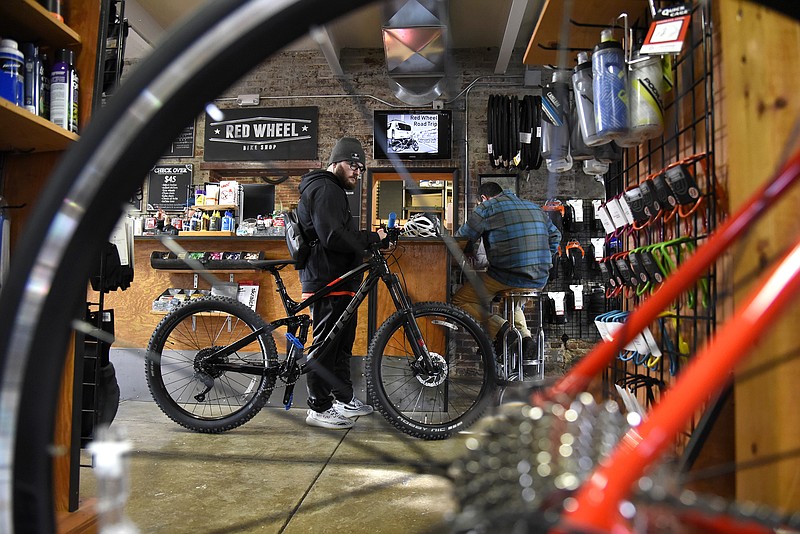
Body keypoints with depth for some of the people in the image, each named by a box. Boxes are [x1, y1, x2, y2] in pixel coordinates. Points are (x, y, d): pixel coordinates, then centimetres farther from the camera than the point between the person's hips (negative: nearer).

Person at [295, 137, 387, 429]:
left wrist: (368, 238, 11)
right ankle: (319, 408, 4)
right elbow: (333, 237, -24)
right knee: (325, 345, -4)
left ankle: (344, 399, 27)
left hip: (338, 280, 11)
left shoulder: (332, 189, 24)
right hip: (327, 282, -11)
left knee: (342, 344, 16)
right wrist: (371, 238, -16)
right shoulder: (324, 189, -12)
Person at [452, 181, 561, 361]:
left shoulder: (486, 208, 1)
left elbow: (463, 237, 2)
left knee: (460, 300, 8)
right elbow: (555, 235, 24)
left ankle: (500, 328, -12)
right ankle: (525, 335, 13)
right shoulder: (534, 207, 21)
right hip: (539, 280, 7)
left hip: (507, 277, -7)